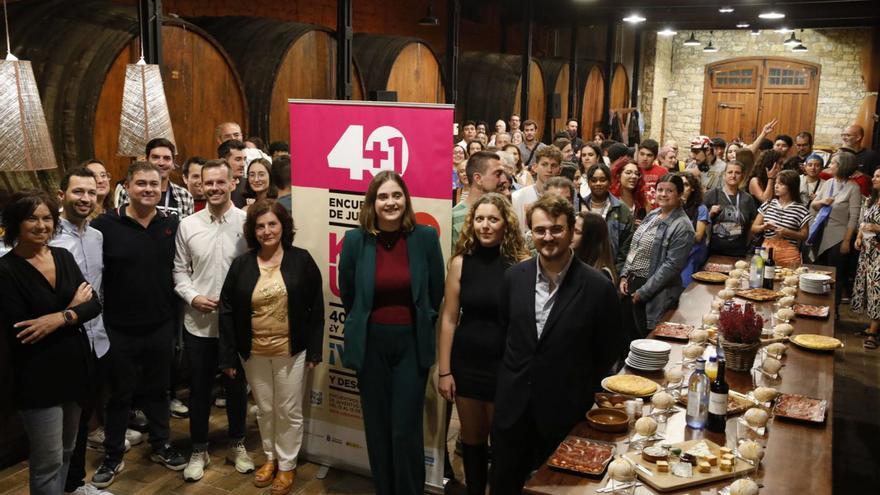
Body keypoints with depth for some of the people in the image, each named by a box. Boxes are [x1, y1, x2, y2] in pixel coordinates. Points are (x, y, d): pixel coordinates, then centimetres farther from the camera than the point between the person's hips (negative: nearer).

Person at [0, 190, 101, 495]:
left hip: (74, 366, 6)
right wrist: (72, 308, -11)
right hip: (38, 376, -5)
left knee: (67, 452, 18)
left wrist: (61, 318, -20)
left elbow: (94, 304, -1)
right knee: (48, 462, 3)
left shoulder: (63, 256, 5)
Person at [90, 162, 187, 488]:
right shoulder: (105, 225, -10)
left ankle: (161, 446, 35)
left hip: (161, 326, 2)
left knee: (158, 389, 18)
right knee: (119, 394, 13)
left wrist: (176, 314, 1)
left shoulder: (172, 225, -1)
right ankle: (112, 457, 28)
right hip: (119, 328, -2)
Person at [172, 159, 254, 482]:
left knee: (236, 386, 14)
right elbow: (180, 270, 6)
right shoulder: (187, 225, 1)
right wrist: (193, 297, -9)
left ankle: (237, 444, 34)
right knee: (199, 389, 13)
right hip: (198, 322, 2)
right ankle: (199, 451, 30)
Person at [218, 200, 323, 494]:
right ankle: (270, 458, 37)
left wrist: (314, 350, -6)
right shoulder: (241, 265, -2)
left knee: (289, 411, 9)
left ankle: (287, 465, 27)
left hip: (291, 351, -2)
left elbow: (316, 308, -4)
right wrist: (228, 356, -3)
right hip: (253, 353, 2)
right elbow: (227, 311, 0)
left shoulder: (301, 260, -7)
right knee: (264, 410, 17)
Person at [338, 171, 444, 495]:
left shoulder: (426, 237, -6)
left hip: (412, 343, -1)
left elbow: (436, 293, 5)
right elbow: (347, 295, 8)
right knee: (377, 428, 11)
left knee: (405, 429, -1)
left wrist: (421, 326, 8)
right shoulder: (355, 240, -5)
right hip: (370, 344, 1)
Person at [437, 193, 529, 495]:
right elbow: (449, 318, -1)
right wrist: (444, 370, -2)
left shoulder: (522, 264, -9)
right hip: (467, 363, 2)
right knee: (472, 437, 17)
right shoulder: (461, 262, -4)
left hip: (507, 365, -2)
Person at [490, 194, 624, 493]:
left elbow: (609, 350, -3)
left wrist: (584, 396, 1)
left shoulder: (597, 287, -13)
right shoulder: (514, 276, -2)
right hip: (512, 407, 3)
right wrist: (512, 374, 12)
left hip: (564, 413, -3)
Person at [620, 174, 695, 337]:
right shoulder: (652, 215, 9)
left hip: (655, 294, -7)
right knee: (629, 336, 15)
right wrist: (624, 276, 5)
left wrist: (643, 292, -17)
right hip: (631, 284, 7)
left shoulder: (682, 226, -14)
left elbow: (672, 265, -18)